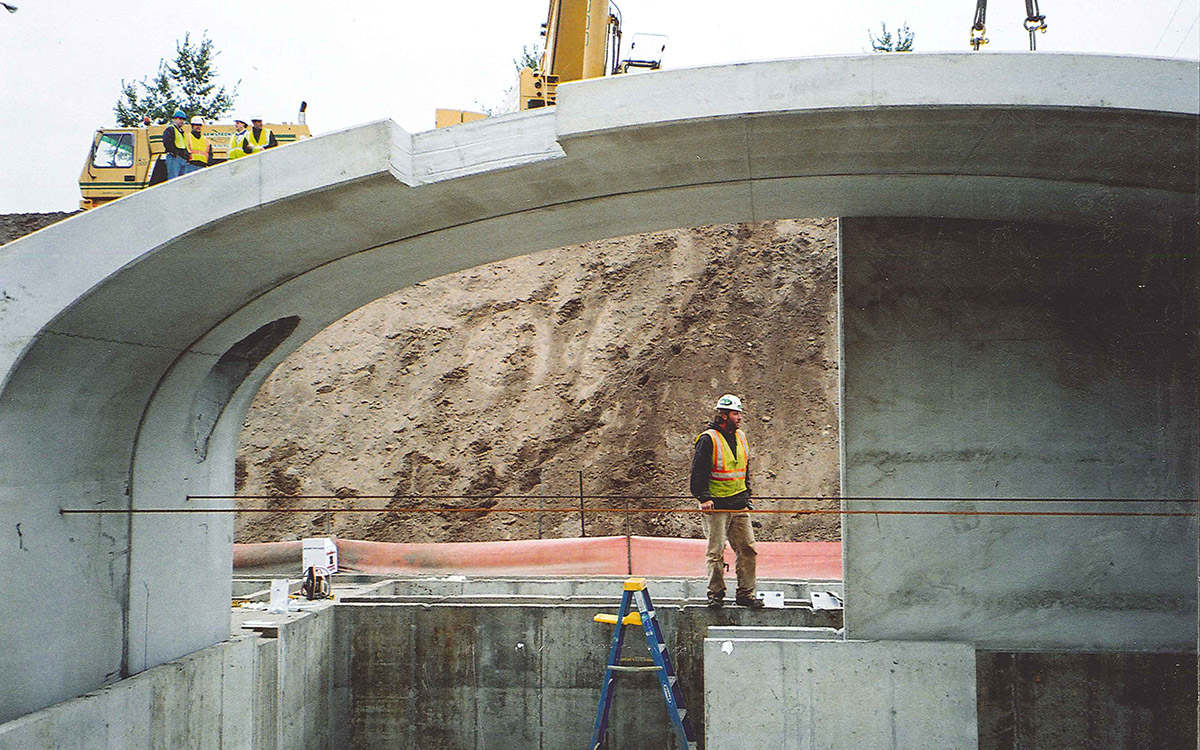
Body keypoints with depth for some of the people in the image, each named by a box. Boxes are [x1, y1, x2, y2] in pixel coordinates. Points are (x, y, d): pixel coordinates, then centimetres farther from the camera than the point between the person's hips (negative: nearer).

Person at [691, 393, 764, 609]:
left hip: (739, 506, 6)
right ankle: (715, 594, 9)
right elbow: (698, 472, -10)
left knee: (748, 548, 3)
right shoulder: (708, 439, -9)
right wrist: (703, 498, -18)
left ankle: (745, 593, 11)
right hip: (716, 505, -6)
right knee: (716, 552, -1)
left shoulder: (740, 437, 13)